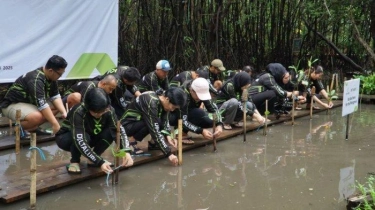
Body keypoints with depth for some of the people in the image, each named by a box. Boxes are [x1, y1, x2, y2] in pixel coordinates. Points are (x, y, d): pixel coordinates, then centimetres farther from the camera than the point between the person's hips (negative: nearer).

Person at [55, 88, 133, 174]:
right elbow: (80, 142, -44)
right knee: (84, 137, -37)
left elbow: (119, 130, -26)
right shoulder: (78, 112, -36)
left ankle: (93, 159, -2)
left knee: (110, 132, -24)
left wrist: (126, 152, -44)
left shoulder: (108, 110, -22)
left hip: (89, 136, 4)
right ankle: (74, 161, -8)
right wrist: (100, 162, -49)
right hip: (65, 138, -4)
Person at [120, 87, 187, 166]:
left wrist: (168, 136, -27)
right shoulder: (151, 103, -33)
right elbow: (155, 131, -36)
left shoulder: (163, 101, -9)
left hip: (140, 121, 8)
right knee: (154, 123, -30)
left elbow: (165, 121, -7)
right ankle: (132, 142, -12)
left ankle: (152, 143, 3)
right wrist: (169, 153, -38)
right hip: (127, 125, -8)